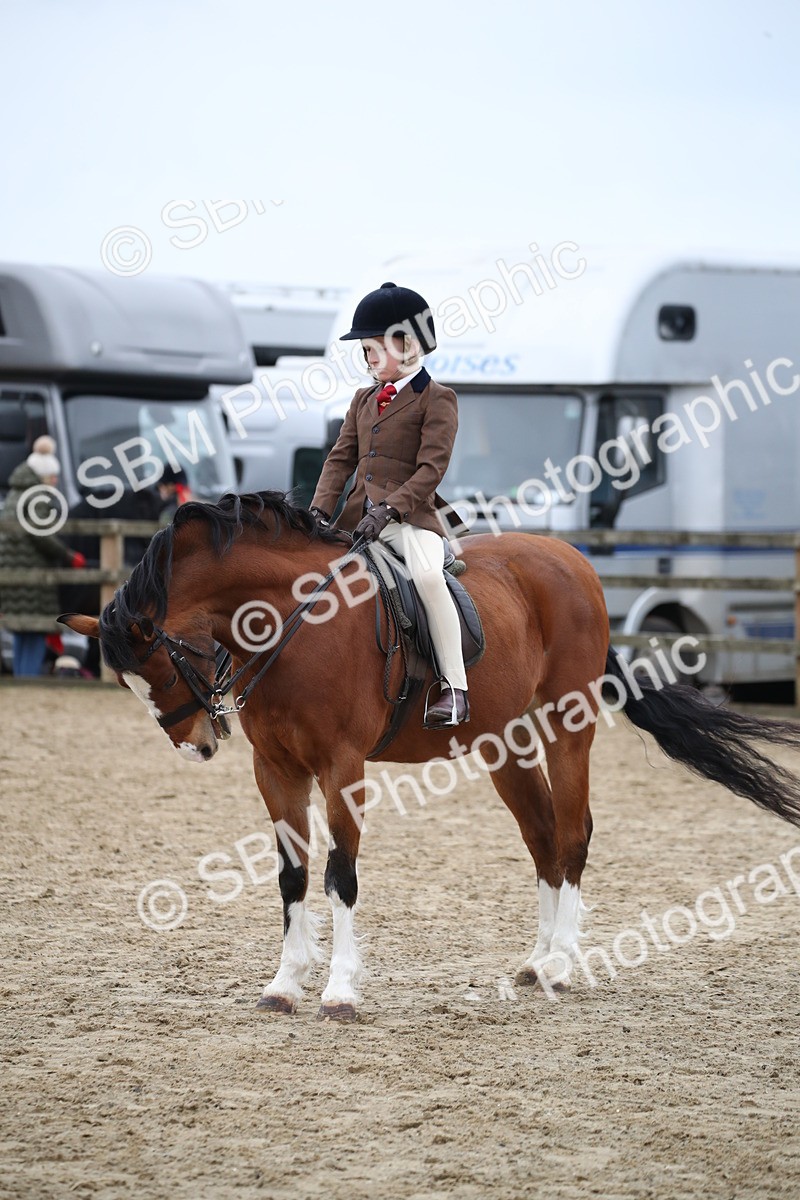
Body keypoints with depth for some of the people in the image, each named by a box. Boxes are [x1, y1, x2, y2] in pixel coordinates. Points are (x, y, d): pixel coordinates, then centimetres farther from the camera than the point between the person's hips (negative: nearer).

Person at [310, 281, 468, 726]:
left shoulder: (437, 400, -3)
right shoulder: (365, 399, 19)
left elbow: (431, 469, -13)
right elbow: (342, 458, 14)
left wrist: (389, 509, -24)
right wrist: (320, 509, -2)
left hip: (411, 516, -8)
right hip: (358, 517, 8)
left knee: (427, 574, -33)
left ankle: (455, 689, -30)